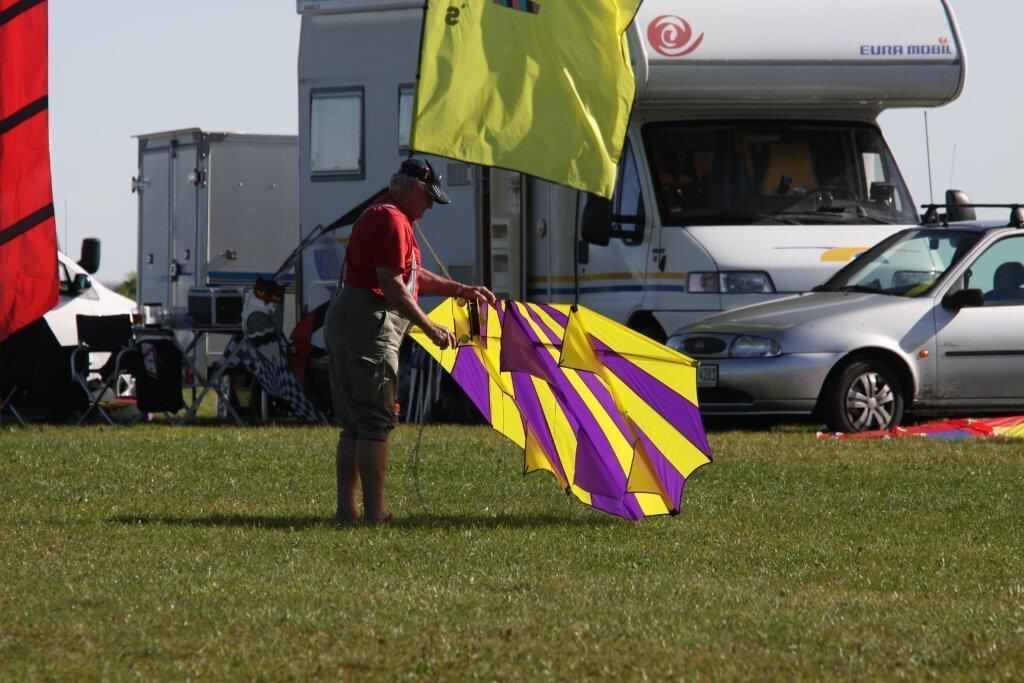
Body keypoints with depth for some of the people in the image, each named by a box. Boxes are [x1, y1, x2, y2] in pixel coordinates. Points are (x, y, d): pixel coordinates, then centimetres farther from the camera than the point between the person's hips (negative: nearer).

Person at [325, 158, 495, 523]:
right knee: (376, 423, -10)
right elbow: (392, 286, -19)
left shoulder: (380, 216, 23)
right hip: (370, 326, -11)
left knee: (354, 424, 12)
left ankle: (347, 508, 13)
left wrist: (460, 289, 25)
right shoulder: (391, 219, -11)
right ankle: (375, 513, -12)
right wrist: (430, 328, -16)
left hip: (343, 322, 11)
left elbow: (413, 275, 30)